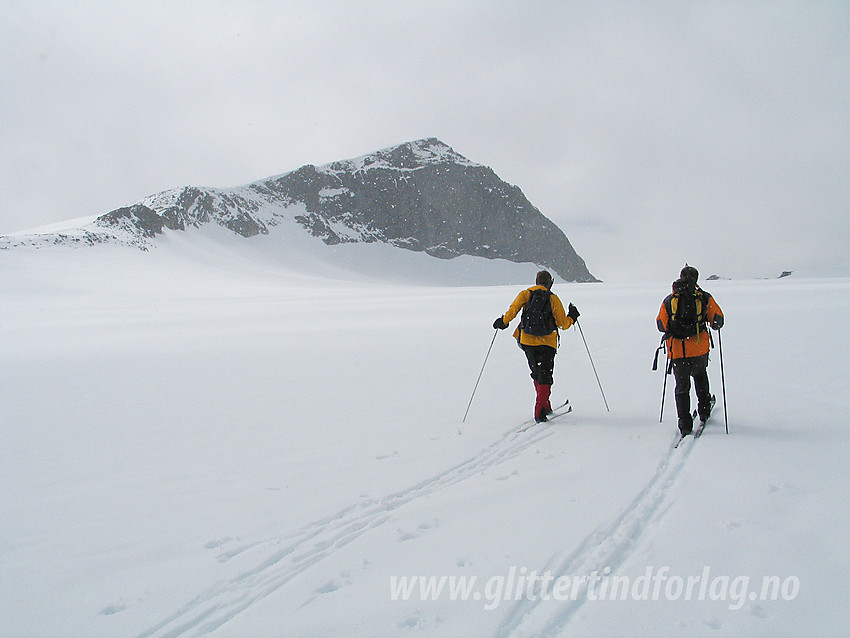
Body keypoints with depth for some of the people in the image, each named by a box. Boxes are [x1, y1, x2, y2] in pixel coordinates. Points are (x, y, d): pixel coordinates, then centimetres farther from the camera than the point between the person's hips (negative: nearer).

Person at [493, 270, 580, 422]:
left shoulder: (525, 294, 2)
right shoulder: (553, 298, -2)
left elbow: (513, 310, -9)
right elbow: (563, 324, -2)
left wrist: (503, 322, 8)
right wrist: (572, 317, 18)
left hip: (527, 341, 2)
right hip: (547, 343, -2)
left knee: (536, 374, 18)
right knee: (545, 376, 0)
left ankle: (545, 406, 26)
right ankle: (540, 411, -15)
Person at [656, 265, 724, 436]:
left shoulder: (669, 300, 4)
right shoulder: (704, 298, 2)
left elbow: (661, 325, 4)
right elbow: (717, 320, 1)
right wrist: (715, 325, 25)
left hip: (677, 351, 0)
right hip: (700, 348, 1)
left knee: (682, 386, 6)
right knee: (700, 375, 28)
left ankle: (685, 423, -1)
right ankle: (704, 410, 33)